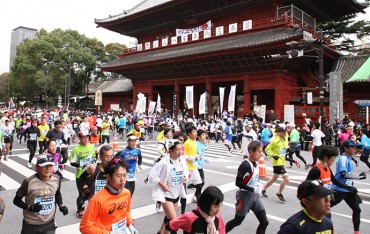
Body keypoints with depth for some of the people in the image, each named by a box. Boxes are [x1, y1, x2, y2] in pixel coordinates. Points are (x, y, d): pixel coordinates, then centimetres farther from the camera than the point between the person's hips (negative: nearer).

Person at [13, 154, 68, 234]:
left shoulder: (56, 179, -7)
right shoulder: (29, 182, -20)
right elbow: (16, 200, -8)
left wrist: (61, 205, -2)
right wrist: (30, 207, -23)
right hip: (31, 225, -2)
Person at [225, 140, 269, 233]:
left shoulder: (255, 162, 2)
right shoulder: (245, 165, -24)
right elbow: (238, 182, -24)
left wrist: (257, 184, 1)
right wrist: (253, 189, -21)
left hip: (254, 195, 7)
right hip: (245, 196, -7)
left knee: (264, 222, 5)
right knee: (238, 221, 11)